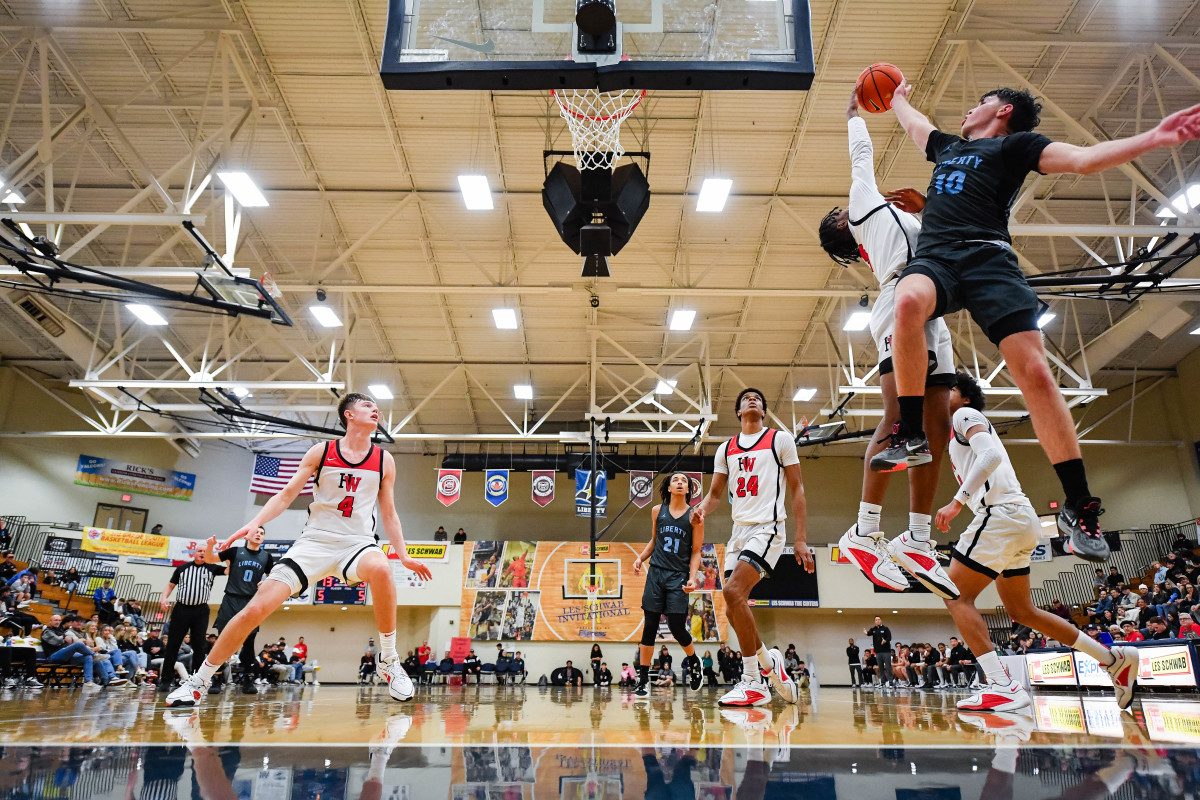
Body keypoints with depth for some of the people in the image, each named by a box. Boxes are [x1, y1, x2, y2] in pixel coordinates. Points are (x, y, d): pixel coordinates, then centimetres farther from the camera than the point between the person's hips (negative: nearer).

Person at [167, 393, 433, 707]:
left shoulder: (384, 460, 7)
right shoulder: (320, 452, 4)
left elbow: (389, 514, 13)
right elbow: (285, 496, 5)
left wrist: (404, 555, 7)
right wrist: (254, 523, -11)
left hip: (357, 541, 0)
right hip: (315, 540, 1)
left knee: (380, 568, -37)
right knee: (257, 607, -10)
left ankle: (388, 660, -19)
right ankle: (199, 681, 14)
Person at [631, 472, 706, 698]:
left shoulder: (694, 515, 0)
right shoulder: (657, 511, 8)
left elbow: (696, 551, 0)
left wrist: (692, 578, -12)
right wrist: (640, 558, 4)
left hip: (679, 577, -2)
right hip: (656, 573, 2)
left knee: (677, 627, -6)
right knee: (649, 627, 0)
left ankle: (693, 662, 25)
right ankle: (643, 680, 8)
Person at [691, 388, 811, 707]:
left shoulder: (780, 439, 4)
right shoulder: (726, 449, 17)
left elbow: (797, 489, 2)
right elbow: (715, 493, 18)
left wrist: (800, 539, -5)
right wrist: (703, 509, -6)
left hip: (768, 527, -6)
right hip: (739, 530, 6)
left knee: (733, 591, -24)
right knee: (734, 611, 2)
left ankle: (754, 682, -14)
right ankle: (769, 662, 26)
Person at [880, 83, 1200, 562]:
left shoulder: (1016, 143, 18)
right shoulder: (946, 147, 34)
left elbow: (1082, 159, 4)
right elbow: (913, 124, 54)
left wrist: (1152, 139, -10)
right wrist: (897, 99, 68)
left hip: (987, 256, -3)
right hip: (934, 256, 3)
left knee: (1034, 371, -16)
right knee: (908, 301, -37)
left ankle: (1079, 507, -10)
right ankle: (911, 436, -29)